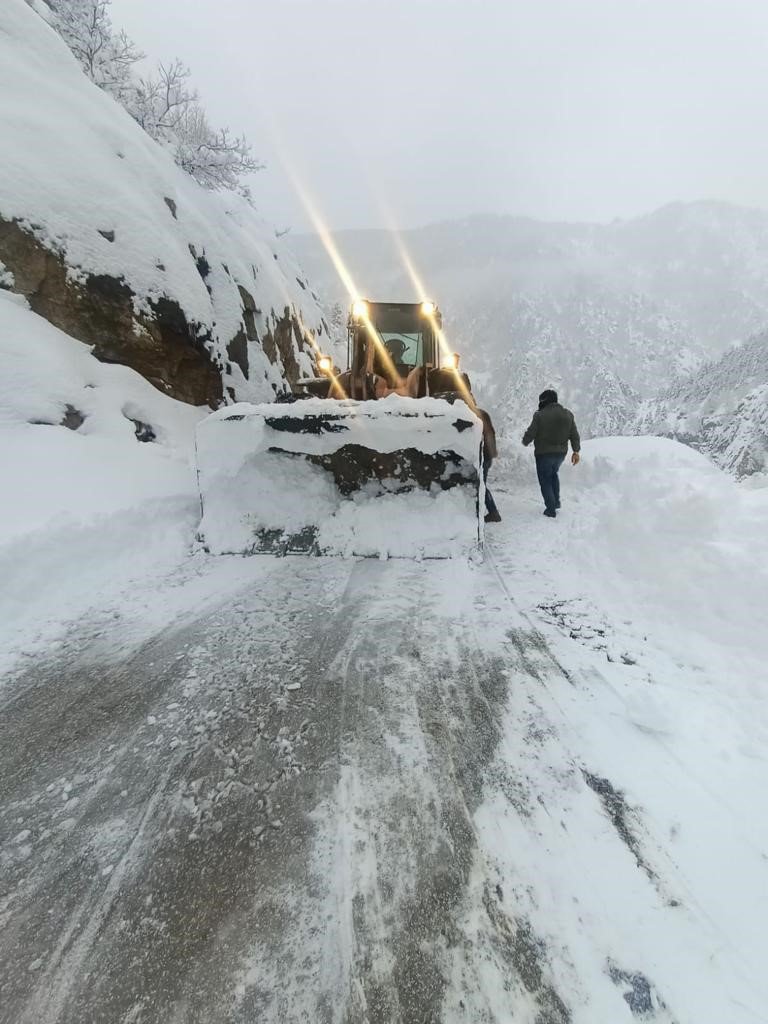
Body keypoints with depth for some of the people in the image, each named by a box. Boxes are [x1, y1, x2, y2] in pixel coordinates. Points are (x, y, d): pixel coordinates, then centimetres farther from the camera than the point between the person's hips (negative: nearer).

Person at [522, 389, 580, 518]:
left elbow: (530, 433, -12)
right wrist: (576, 451, 17)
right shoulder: (568, 414, 2)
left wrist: (525, 442, 9)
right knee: (553, 474, 29)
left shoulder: (540, 415, -16)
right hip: (561, 453, 6)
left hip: (544, 454, -6)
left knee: (545, 480, 7)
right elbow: (574, 435, 6)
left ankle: (551, 509, 6)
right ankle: (556, 502, 29)